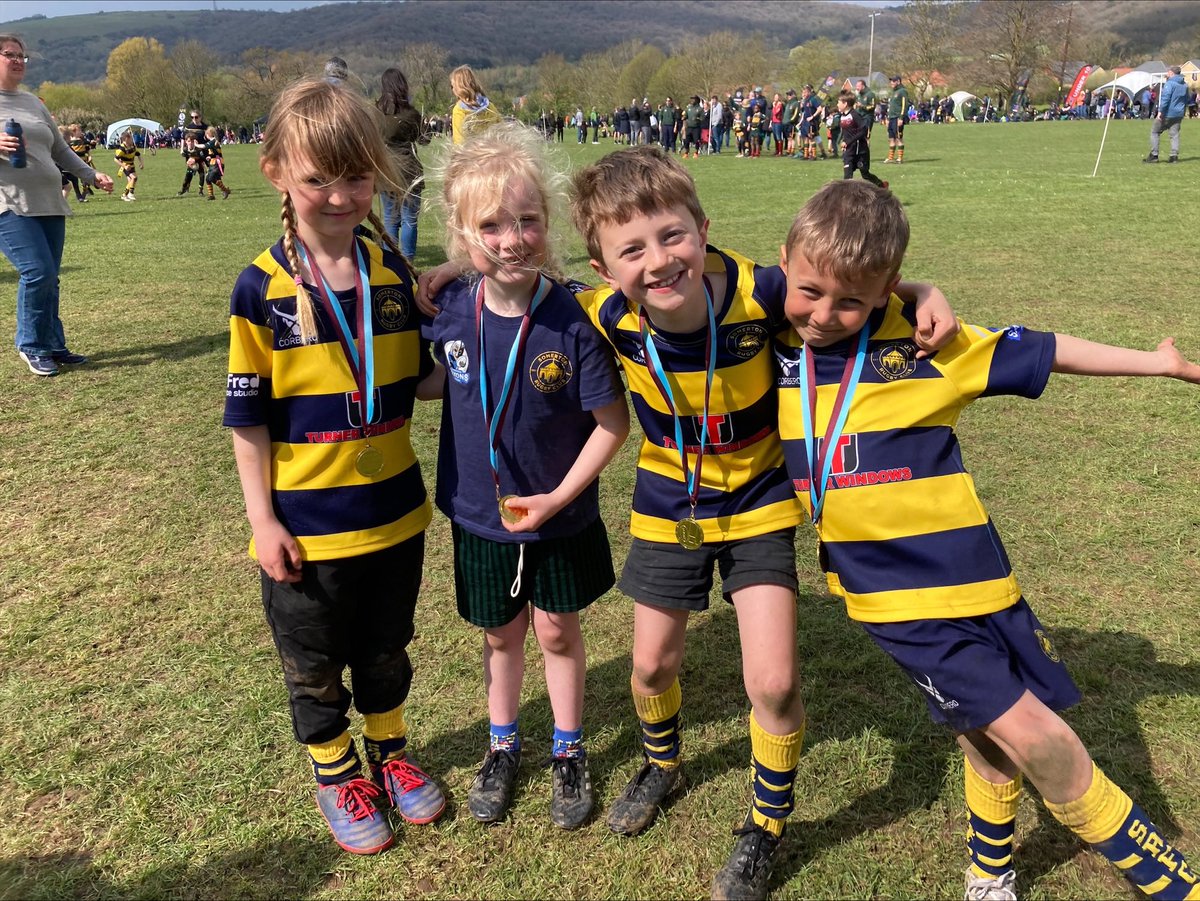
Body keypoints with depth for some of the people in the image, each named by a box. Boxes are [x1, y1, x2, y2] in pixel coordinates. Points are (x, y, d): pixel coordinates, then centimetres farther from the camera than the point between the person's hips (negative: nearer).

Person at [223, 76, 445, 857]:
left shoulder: (395, 271, -3)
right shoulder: (263, 287, -13)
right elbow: (248, 416, -9)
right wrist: (263, 521, -9)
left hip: (394, 511, 3)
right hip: (305, 523, -3)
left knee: (386, 651, 22)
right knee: (315, 667, 17)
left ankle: (390, 752, 45)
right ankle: (335, 773, 40)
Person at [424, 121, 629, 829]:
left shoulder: (572, 321, -23)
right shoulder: (452, 312, -13)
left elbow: (614, 422, -17)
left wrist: (559, 496, -18)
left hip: (560, 515, -2)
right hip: (480, 513, 3)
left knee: (558, 631, 16)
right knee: (501, 634, 20)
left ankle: (569, 751, 39)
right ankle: (503, 746, 44)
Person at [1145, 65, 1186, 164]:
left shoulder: (1170, 83, -11)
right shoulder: (1185, 85, 14)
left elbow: (1165, 98, -20)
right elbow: (1186, 100, 21)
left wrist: (1160, 111, -20)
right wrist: (1183, 112, 28)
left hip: (1167, 114, -7)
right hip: (1178, 114, 7)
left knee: (1154, 132, 3)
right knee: (1174, 134, 8)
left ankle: (1154, 155, -2)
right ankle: (1174, 155, 1)